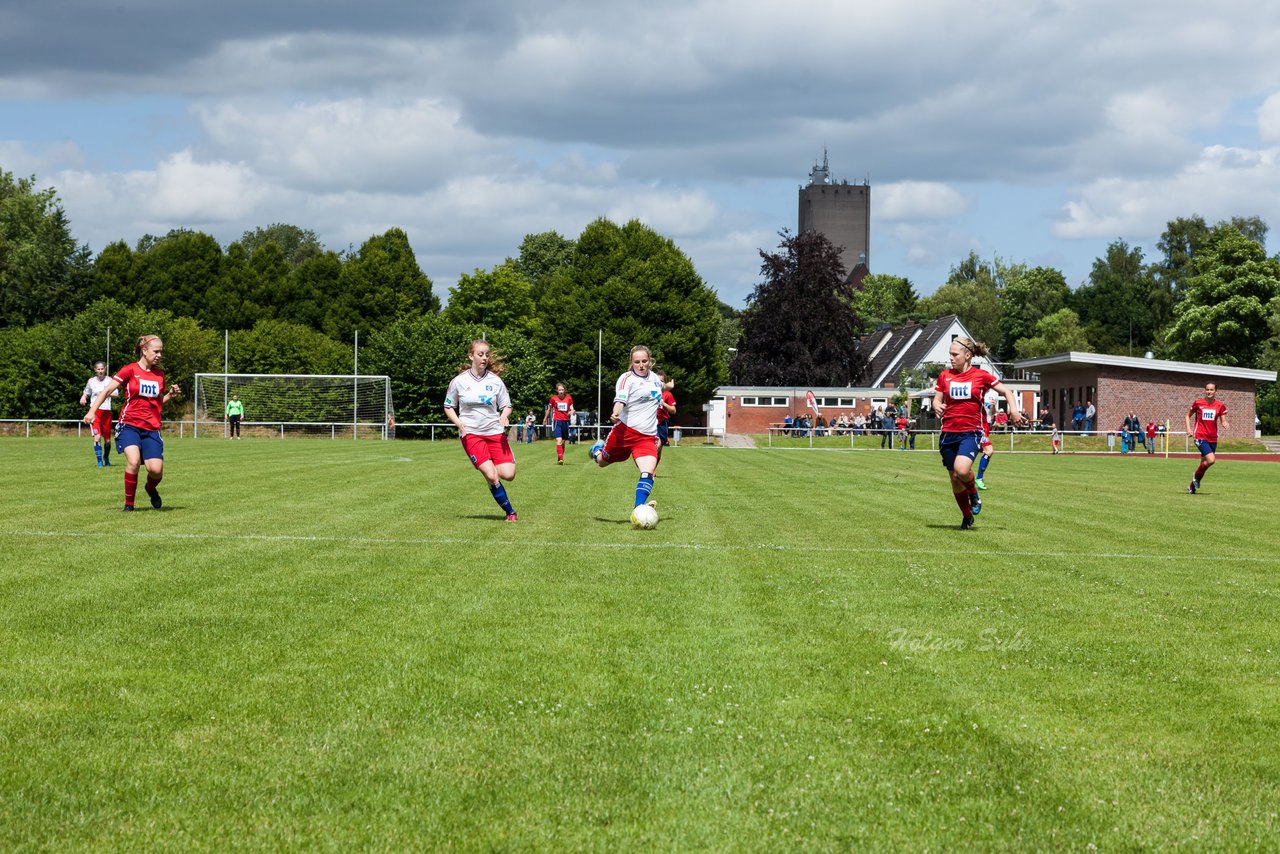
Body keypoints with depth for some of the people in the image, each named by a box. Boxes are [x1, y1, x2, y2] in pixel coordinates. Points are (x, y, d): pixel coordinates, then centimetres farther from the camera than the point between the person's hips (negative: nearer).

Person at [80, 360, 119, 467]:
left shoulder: (109, 380, 2)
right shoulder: (91, 381, 6)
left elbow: (116, 394, -5)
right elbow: (86, 393, 21)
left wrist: (106, 393, -22)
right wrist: (83, 398, -1)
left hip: (106, 411, 0)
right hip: (94, 411, 0)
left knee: (107, 440, 7)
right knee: (97, 437, -16)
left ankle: (106, 458, 33)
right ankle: (99, 461, -7)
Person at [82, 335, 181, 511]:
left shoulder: (159, 374, 11)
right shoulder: (130, 370, -2)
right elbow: (107, 390, -3)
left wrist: (171, 395, 3)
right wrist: (92, 411, -12)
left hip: (152, 429, 3)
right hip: (129, 425, -3)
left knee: (156, 469, -13)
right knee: (133, 462, -26)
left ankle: (151, 488, 25)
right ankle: (129, 504, -7)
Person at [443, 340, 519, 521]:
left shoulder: (495, 381, 3)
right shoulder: (458, 381, -1)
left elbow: (506, 406, 11)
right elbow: (448, 407, 9)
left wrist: (504, 416, -13)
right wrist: (460, 424, -9)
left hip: (495, 432, 2)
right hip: (471, 434, -2)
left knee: (508, 475, -11)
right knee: (491, 476, -17)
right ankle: (510, 511, 1)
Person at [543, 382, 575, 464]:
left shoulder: (569, 398, 3)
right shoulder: (553, 398, -1)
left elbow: (572, 409, 11)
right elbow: (549, 409, 13)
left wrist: (572, 412, -13)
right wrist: (545, 419, 22)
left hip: (565, 421, 3)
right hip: (557, 421, -3)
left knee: (563, 442, 10)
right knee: (559, 440, -17)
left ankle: (559, 459, 24)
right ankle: (561, 459, -25)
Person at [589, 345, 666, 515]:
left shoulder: (654, 378, 11)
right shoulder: (627, 378, -10)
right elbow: (620, 399, -28)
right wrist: (615, 413, -46)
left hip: (647, 437, 3)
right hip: (625, 431, -3)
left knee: (648, 472, -19)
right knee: (602, 462, 17)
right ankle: (597, 450, 54)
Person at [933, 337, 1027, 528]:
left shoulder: (981, 376, -1)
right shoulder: (945, 376, 6)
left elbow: (1006, 391, 7)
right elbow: (937, 399, 14)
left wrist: (1014, 411, -8)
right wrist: (937, 406, -10)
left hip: (971, 432, -4)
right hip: (948, 433, 4)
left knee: (961, 469, -27)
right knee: (954, 477, 7)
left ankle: (974, 493, 6)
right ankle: (967, 517, 27)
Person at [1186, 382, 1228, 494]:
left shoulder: (1220, 405, 4)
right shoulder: (1198, 403, -1)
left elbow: (1223, 421, 3)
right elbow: (1188, 415, 11)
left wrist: (1225, 425, -21)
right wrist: (1188, 429, -1)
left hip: (1213, 438, 4)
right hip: (1200, 437, -4)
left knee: (1204, 463, 9)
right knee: (1211, 460, -22)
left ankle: (1192, 486, 27)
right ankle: (1197, 476, 5)